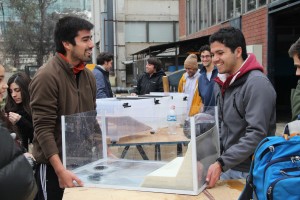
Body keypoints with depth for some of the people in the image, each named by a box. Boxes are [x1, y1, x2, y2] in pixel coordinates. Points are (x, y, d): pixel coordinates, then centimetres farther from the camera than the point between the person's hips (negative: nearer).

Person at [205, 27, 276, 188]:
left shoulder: (257, 83, -18)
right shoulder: (222, 84, 7)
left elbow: (256, 134, -24)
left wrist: (222, 163, -27)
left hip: (250, 171, -7)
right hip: (227, 166, 7)